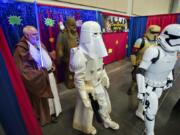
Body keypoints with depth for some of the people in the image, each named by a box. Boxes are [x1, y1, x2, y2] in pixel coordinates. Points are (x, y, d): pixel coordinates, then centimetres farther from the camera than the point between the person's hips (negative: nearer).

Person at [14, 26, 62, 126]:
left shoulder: (39, 43, 5)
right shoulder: (22, 48, -18)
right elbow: (23, 69, -20)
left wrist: (52, 65, 1)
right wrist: (41, 72, -21)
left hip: (49, 74, 7)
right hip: (38, 78, -7)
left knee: (53, 94, 22)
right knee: (43, 99, 13)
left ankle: (54, 110, 47)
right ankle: (46, 116, 38)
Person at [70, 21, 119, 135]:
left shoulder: (96, 50, -5)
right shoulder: (80, 54, -28)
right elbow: (79, 79, -25)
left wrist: (105, 78, 15)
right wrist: (85, 97, -20)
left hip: (99, 84, 7)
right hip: (88, 88, -6)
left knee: (104, 104, 26)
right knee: (88, 108, 20)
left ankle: (107, 121, 57)